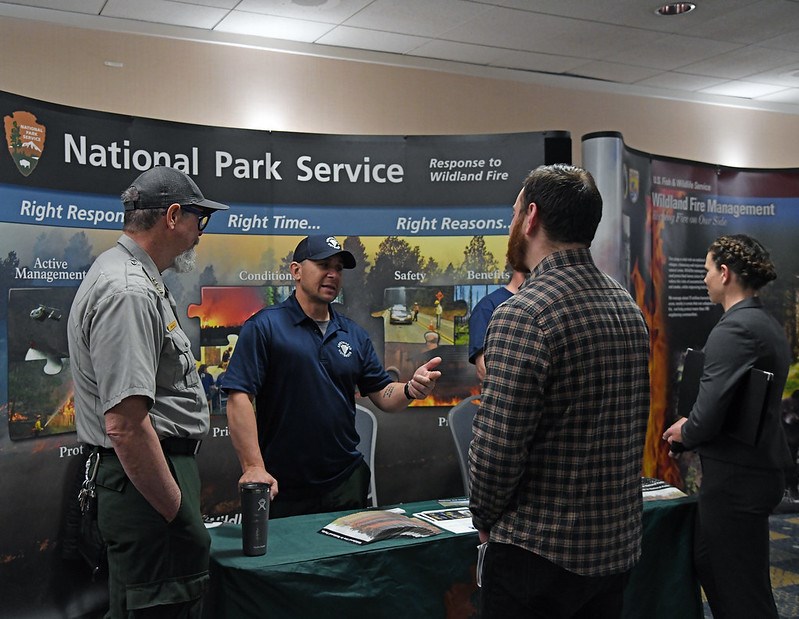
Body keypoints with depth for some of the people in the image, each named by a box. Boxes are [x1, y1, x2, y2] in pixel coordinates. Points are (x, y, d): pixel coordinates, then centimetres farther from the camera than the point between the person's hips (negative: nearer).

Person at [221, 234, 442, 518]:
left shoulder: (354, 334, 10)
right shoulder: (264, 326, -7)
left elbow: (382, 394, 10)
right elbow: (239, 398, -14)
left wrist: (410, 389, -13)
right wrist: (254, 468, -21)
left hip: (347, 483, 5)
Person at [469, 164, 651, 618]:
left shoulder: (524, 315, -21)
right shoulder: (629, 307, 5)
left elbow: (496, 449, -22)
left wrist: (485, 519, -4)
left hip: (540, 552, -7)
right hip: (620, 546, 8)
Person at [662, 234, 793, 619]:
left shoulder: (733, 330, -20)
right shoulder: (768, 325, 11)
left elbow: (708, 415, -25)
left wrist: (684, 433, -4)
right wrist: (692, 428, 9)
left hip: (736, 477, -10)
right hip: (763, 466, 10)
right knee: (706, 562, 21)